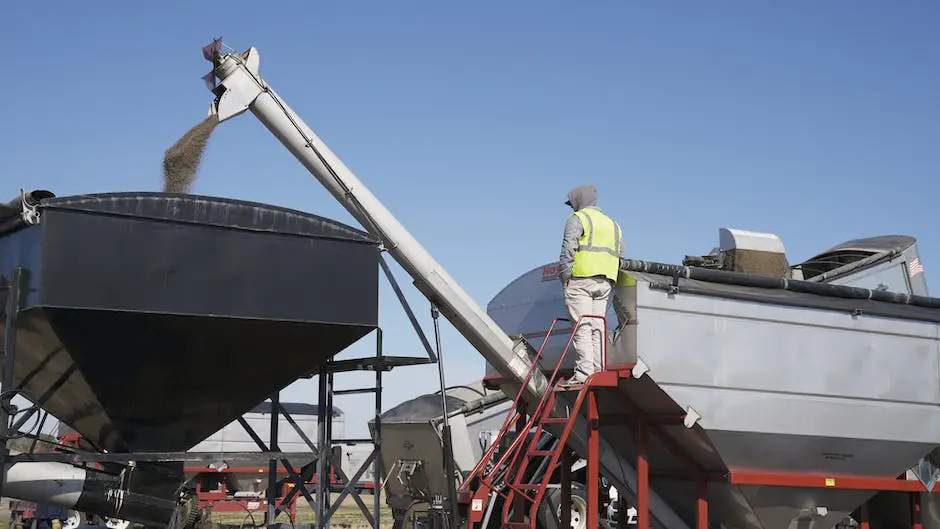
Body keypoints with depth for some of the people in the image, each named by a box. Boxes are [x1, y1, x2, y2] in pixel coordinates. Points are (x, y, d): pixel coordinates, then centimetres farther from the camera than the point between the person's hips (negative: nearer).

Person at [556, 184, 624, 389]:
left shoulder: (577, 219, 1)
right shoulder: (613, 224, 24)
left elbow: (568, 250, -11)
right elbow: (619, 258, 21)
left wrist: (564, 278, -7)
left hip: (581, 278, -7)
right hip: (605, 283, 7)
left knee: (582, 326, -11)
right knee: (597, 327, 6)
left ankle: (584, 372, -18)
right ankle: (598, 370, 1)